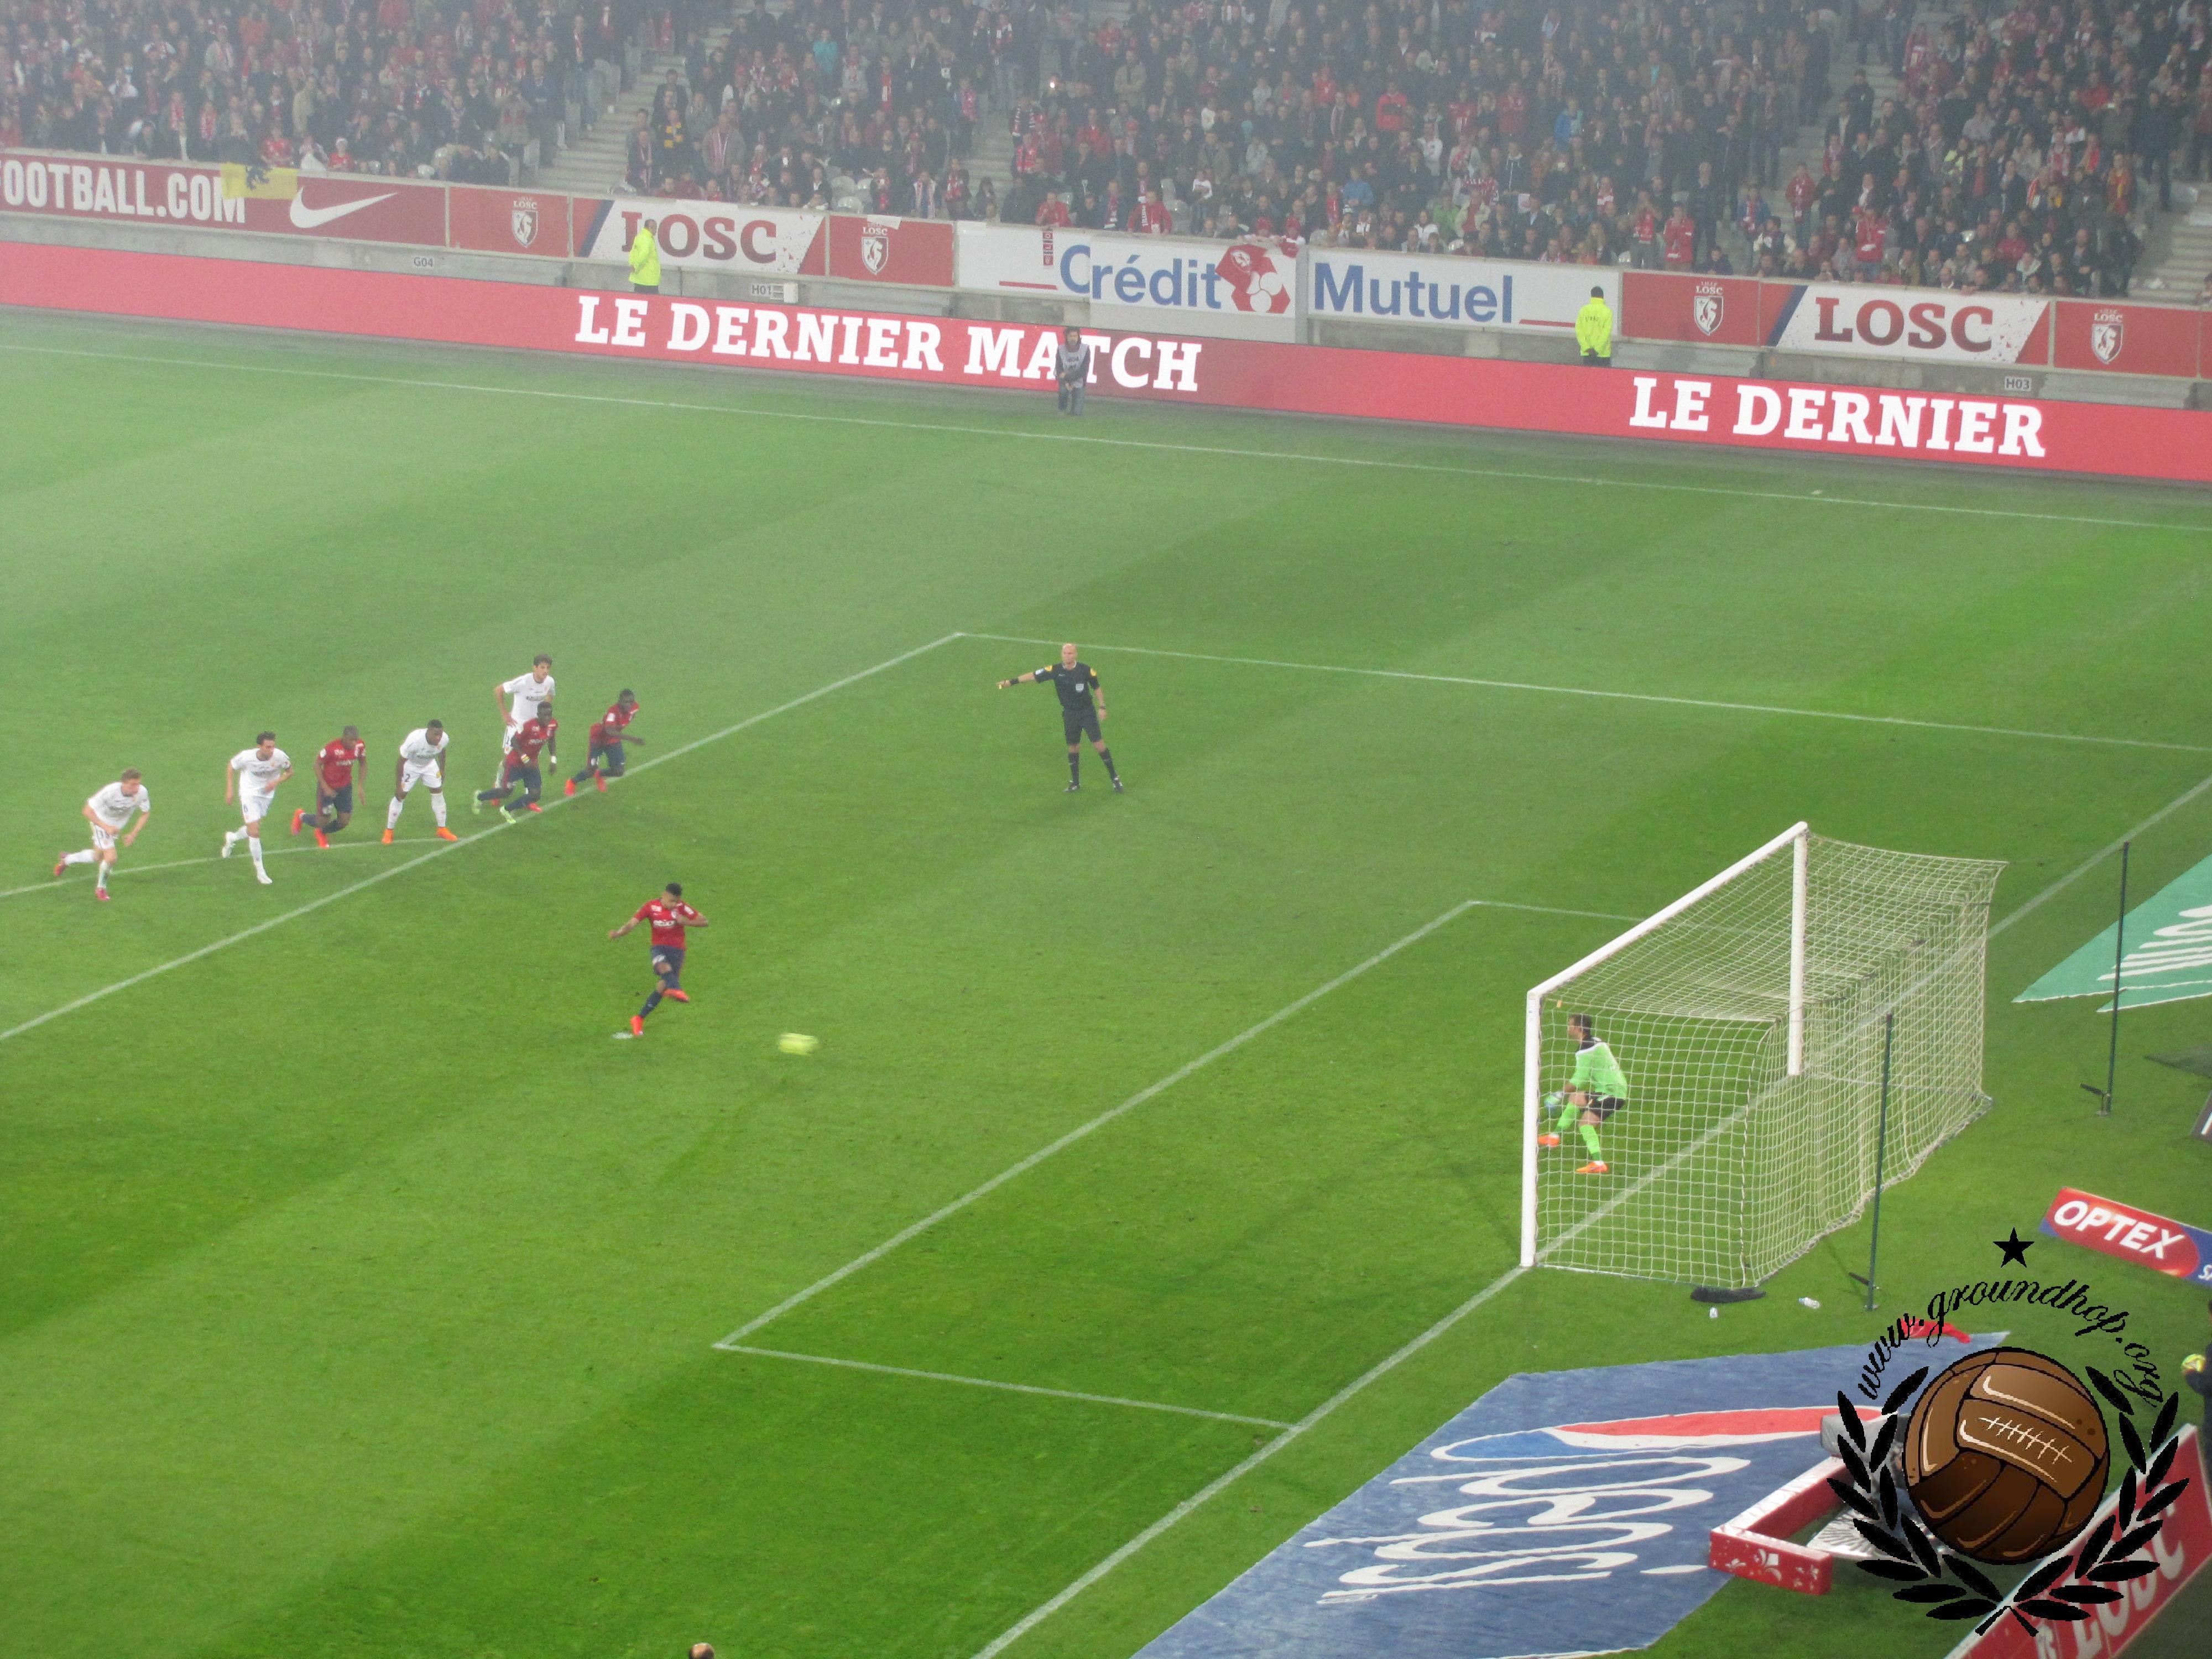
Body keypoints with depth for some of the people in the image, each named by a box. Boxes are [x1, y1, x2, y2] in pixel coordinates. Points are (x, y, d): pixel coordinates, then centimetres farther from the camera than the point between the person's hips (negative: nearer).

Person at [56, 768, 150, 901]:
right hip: (101, 822, -6)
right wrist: (107, 828, -35)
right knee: (110, 858, -16)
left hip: (117, 825, 6)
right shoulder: (111, 792, -38)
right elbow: (88, 811, -29)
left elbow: (146, 814, -7)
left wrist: (134, 834, -16)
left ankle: (67, 859, 47)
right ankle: (101, 889, 11)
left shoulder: (141, 792, -26)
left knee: (97, 857, 20)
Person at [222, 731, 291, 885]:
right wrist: (230, 790, -7)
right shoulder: (246, 757, -25)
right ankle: (260, 871, 1)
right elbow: (231, 767, -4)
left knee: (253, 830, 18)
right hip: (249, 793, -3)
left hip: (267, 794, 3)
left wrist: (276, 782, -20)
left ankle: (232, 838, 51)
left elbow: (289, 772, -2)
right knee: (254, 832, -12)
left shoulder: (280, 756, -22)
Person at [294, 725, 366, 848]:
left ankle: (322, 833, 36)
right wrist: (325, 787, -20)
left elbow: (362, 764, 5)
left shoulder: (360, 747, -14)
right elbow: (317, 765, -17)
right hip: (328, 786, -5)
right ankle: (301, 816, 34)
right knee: (322, 822, 0)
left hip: (345, 786, 5)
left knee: (344, 821, 4)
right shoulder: (332, 748, -29)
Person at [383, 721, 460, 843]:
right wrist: (398, 786, -25)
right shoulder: (415, 740, -41)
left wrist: (442, 770, 13)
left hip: (429, 765, 4)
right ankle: (389, 832, 9)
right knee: (400, 796, -4)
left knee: (438, 793, 3)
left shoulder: (443, 739, -26)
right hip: (411, 765, -4)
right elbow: (401, 762, -29)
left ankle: (442, 830, 18)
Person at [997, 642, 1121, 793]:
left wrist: (1102, 707, -3)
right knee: (1073, 747, 8)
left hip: (1087, 712, -2)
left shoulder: (1085, 670, -12)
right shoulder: (1055, 670, -9)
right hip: (1069, 715, 2)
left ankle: (1115, 778, 3)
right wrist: (1011, 682, -7)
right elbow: (1033, 675, -6)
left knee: (1098, 744, -7)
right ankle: (1075, 783, 23)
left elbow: (1097, 688, 2)